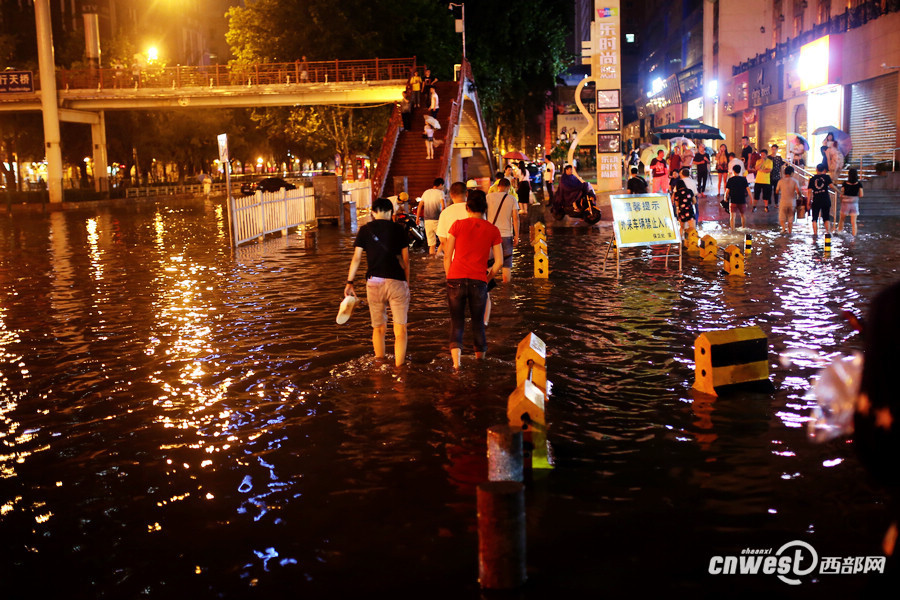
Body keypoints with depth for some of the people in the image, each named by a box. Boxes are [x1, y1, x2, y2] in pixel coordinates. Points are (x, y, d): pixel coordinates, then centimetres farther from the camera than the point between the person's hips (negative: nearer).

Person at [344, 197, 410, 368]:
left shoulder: (365, 230, 6)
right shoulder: (398, 230, 4)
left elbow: (356, 258, 2)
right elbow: (405, 259, 5)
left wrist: (349, 282, 6)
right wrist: (407, 283, 13)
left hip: (374, 282, 2)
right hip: (397, 281, -2)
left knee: (378, 328, 16)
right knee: (400, 328, 3)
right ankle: (399, 367, -3)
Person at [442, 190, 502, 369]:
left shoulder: (458, 225, 1)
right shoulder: (493, 230, 5)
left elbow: (447, 256, 0)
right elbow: (499, 262, 3)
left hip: (456, 279, -1)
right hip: (479, 281, 1)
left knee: (456, 321, 9)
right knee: (478, 323, 16)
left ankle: (456, 352, -13)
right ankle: (480, 360, 27)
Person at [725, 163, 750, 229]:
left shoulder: (730, 179, -5)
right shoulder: (744, 179, 1)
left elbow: (727, 190, -6)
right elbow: (748, 189, -2)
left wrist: (725, 197, 11)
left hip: (733, 200, -3)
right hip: (742, 200, 3)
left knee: (732, 216, -4)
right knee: (743, 214, 20)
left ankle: (732, 229, -11)